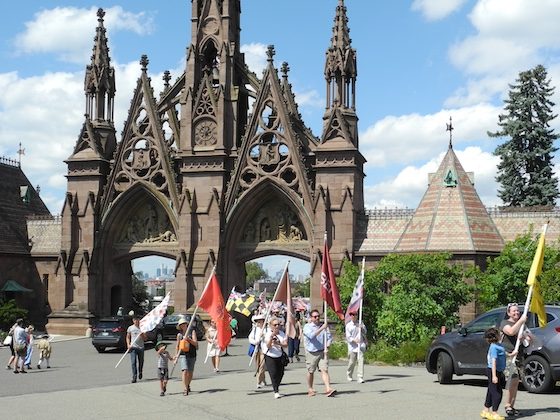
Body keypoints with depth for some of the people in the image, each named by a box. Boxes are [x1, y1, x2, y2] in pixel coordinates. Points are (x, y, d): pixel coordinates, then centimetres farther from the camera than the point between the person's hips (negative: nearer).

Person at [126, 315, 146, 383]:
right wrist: (128, 345, -7)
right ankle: (134, 377, -9)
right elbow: (128, 337, 8)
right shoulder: (130, 328, 4)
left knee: (141, 362, 12)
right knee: (133, 362, -10)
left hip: (141, 347, 1)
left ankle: (140, 372, 39)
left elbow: (145, 339, 7)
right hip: (133, 347, -1)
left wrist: (142, 335, -14)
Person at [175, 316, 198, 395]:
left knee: (190, 373, 12)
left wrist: (188, 339, -19)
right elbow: (177, 346, 17)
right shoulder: (179, 334, 6)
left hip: (192, 355, 1)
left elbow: (195, 343, -6)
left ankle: (188, 385, 38)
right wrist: (176, 355, 12)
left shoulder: (192, 331, 2)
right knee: (185, 371, -18)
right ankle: (185, 389, -19)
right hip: (183, 355, -1)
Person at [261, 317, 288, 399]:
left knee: (280, 373, 11)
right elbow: (268, 346, -24)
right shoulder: (268, 334, -12)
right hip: (270, 357, -4)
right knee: (273, 373, -12)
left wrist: (278, 343, -25)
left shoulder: (282, 333, 0)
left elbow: (286, 344, -8)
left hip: (280, 356, 5)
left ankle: (277, 386, 37)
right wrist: (271, 337, -38)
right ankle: (276, 392, -7)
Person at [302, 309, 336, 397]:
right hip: (311, 353, -2)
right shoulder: (307, 327, -5)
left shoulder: (323, 326, 8)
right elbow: (312, 335, -24)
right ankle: (310, 389, 24)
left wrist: (327, 346, -5)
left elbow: (329, 337, 12)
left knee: (324, 370, -10)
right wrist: (322, 328, -28)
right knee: (310, 372, 9)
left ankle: (328, 389, -19)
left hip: (322, 352, 2)